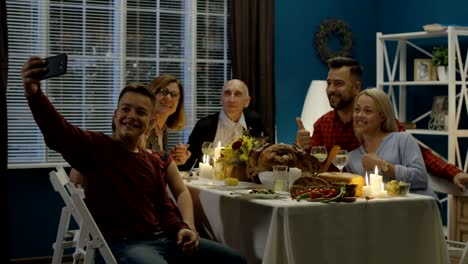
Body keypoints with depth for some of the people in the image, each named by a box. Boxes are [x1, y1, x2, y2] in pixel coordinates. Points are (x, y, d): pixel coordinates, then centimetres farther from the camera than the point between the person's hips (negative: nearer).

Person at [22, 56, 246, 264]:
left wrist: (180, 229, 0)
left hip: (161, 238, 8)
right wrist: (34, 93, -41)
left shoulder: (153, 161, 17)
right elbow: (57, 133, -22)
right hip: (120, 243, -7)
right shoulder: (95, 146, -3)